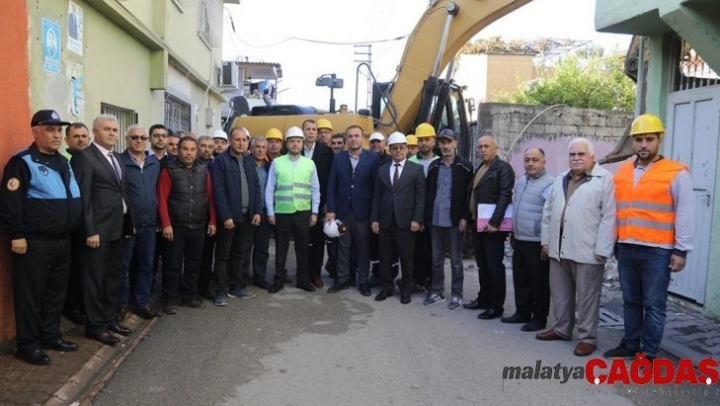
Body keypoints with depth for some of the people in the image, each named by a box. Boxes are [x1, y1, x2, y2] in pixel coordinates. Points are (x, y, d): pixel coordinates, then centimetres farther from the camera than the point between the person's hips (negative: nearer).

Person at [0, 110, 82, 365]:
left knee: (56, 293, 16)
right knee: (30, 295, 3)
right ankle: (27, 345, 14)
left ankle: (50, 336, 29)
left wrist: (74, 230, 19)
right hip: (34, 243, -8)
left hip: (62, 241, 8)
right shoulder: (22, 162, -10)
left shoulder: (63, 162, 14)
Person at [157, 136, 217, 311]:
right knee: (173, 265, 4)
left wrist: (212, 221, 3)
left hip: (199, 226, 4)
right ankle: (171, 298, 16)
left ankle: (190, 295, 26)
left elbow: (210, 197, 7)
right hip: (176, 226, -3)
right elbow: (162, 199, -8)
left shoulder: (203, 171, 6)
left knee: (193, 263, 13)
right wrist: (166, 224, -14)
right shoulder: (169, 170, -5)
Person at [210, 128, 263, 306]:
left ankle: (237, 286, 24)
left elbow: (256, 187, 11)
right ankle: (221, 291, 10)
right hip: (229, 216, -6)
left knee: (241, 254, 13)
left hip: (247, 216, 6)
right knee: (223, 255, 3)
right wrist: (226, 216, -17)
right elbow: (218, 191, -13)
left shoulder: (249, 161, 12)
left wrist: (257, 211, 1)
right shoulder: (221, 160, -7)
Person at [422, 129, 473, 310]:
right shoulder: (433, 166, 10)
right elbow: (429, 193, 10)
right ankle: (437, 292, 22)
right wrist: (426, 216, 5)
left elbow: (468, 193, -6)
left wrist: (464, 217, -13)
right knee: (436, 259, 12)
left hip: (454, 220, -4)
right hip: (435, 220, 4)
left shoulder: (465, 166, -3)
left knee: (455, 260, 6)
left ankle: (457, 295, 15)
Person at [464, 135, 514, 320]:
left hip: (492, 225, -8)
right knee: (482, 264, 15)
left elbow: (505, 196, -18)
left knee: (495, 266, -1)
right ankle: (484, 299, 26)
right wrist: (471, 218, 8)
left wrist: (494, 222, -24)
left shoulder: (503, 168, -9)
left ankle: (496, 306, 6)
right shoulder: (479, 169, 17)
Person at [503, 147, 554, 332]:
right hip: (519, 240, 8)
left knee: (539, 282, 4)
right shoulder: (520, 182, 14)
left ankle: (539, 318, 15)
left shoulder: (549, 184, -14)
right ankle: (522, 313, 30)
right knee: (520, 279, 17)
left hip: (537, 242, -8)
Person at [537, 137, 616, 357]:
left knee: (587, 297, 3)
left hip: (587, 251, -6)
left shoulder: (604, 179, -6)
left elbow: (608, 217, -11)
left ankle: (587, 337, 16)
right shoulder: (560, 180, 15)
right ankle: (561, 329, 31)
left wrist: (602, 250, -14)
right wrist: (546, 240, 13)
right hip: (559, 249, 7)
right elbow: (548, 212, 17)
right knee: (560, 293, 16)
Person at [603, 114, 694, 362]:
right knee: (630, 301, 14)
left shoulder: (676, 173, -5)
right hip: (626, 249, 5)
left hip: (657, 251, -5)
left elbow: (685, 214, -6)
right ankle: (630, 345, 26)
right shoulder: (622, 172, 10)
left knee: (654, 305, 3)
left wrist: (681, 250, -9)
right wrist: (616, 242, 15)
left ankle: (649, 353, 13)